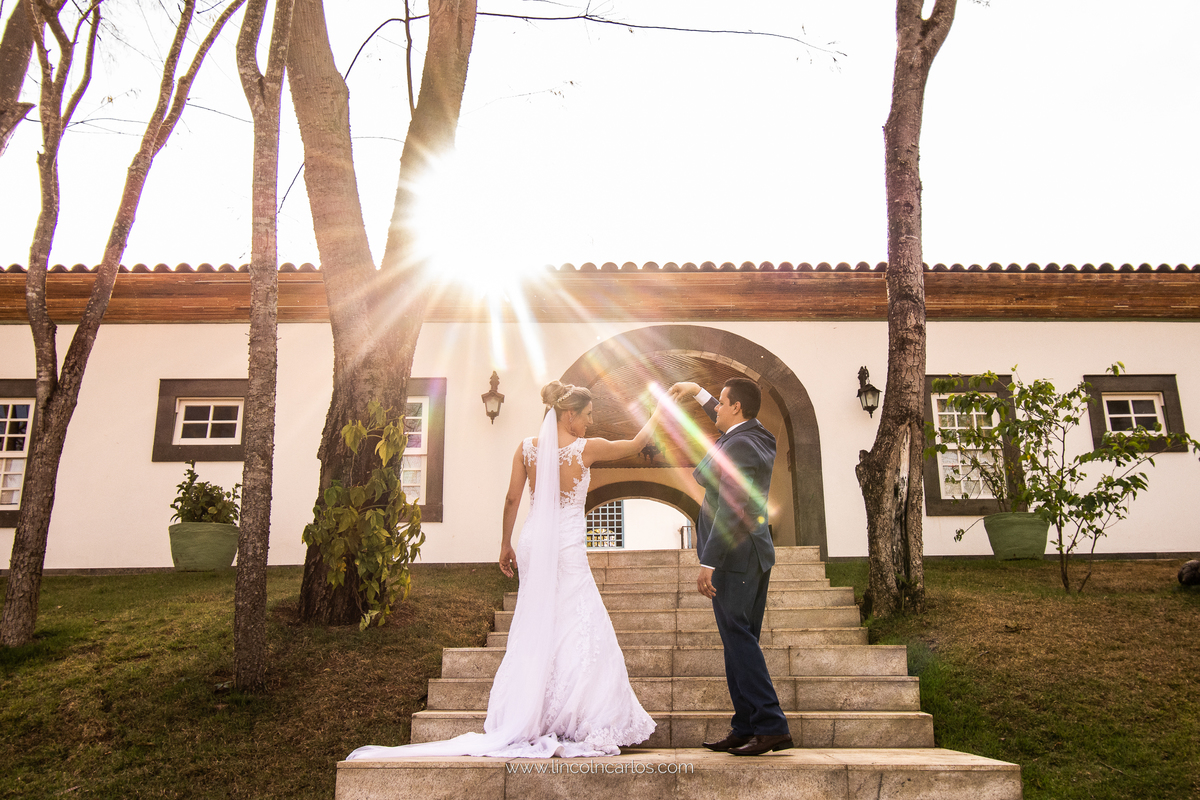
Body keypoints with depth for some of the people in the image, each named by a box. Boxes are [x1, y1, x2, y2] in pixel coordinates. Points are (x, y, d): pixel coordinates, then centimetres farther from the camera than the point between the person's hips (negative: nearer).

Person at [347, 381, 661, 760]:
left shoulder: (527, 447, 2)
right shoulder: (586, 448, -8)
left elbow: (512, 499, 5)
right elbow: (636, 443, 6)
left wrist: (506, 544, 16)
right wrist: (659, 411, 22)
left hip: (532, 545, 5)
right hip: (567, 549, -5)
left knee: (533, 633, 12)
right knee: (577, 635, 0)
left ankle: (523, 722, 18)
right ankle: (577, 725, 0)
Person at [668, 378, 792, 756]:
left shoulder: (737, 447, -16)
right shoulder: (760, 436, 12)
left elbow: (730, 511, -23)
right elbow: (730, 426, 37)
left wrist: (708, 564, -23)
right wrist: (699, 393, 39)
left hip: (733, 556, -10)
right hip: (754, 557, 10)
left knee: (739, 638, -7)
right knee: (740, 641, 12)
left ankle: (772, 727, -5)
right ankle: (746, 728, 16)